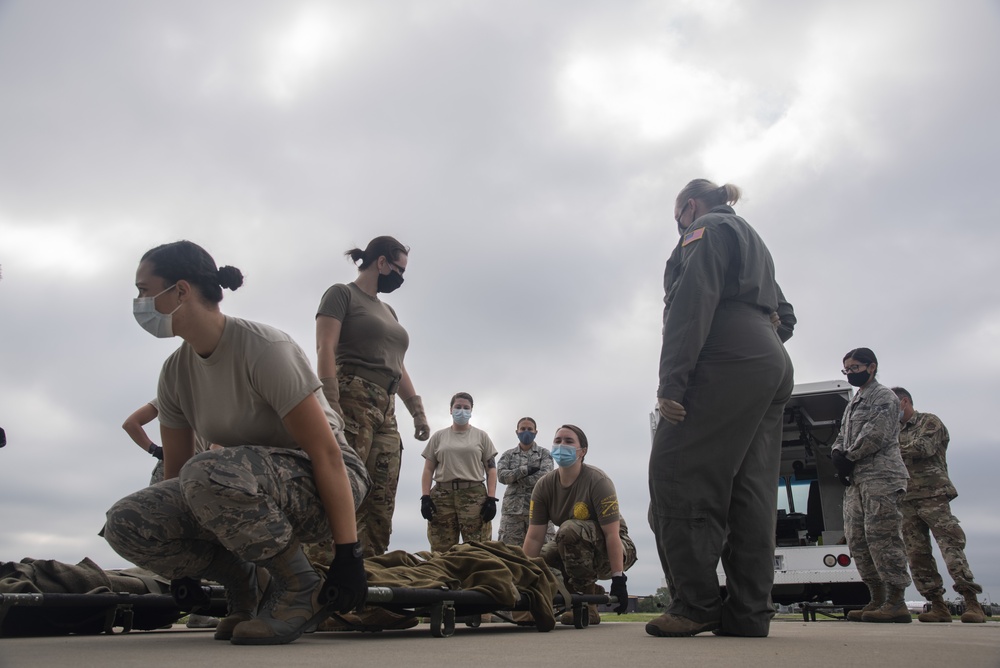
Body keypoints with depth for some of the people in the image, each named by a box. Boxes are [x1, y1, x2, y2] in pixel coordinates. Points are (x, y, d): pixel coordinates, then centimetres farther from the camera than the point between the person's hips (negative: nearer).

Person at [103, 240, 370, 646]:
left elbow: (327, 452, -24)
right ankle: (245, 583, 7)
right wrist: (183, 563, 15)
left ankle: (301, 590, -15)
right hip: (250, 489, 7)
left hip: (322, 484, -7)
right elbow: (175, 469, 9)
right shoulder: (175, 373, 1)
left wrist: (348, 555, -25)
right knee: (125, 523, -12)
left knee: (207, 474, -35)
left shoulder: (264, 349, -22)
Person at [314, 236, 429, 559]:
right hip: (352, 400, -8)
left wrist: (418, 410, 16)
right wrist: (332, 406, -19)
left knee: (381, 506, -2)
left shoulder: (388, 311, 28)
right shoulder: (342, 294, 5)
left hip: (386, 410, 8)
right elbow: (325, 349, -7)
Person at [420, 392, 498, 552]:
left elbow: (491, 469, 8)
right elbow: (428, 470, 11)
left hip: (474, 495, -1)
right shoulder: (438, 437, 15)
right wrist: (425, 497, -1)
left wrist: (491, 499, -3)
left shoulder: (481, 436, 13)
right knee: (441, 550, -4)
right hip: (442, 496, 1)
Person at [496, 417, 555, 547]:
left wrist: (515, 478, -5)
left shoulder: (544, 453, 9)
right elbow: (501, 475, -3)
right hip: (512, 507, 2)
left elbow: (545, 476, -8)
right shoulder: (508, 455, 14)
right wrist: (526, 469, -11)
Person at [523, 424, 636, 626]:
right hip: (576, 551, 6)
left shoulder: (597, 481, -21)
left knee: (570, 529, -31)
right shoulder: (543, 486, -7)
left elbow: (612, 534, -25)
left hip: (612, 552, -6)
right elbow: (534, 538, -11)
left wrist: (618, 579, -29)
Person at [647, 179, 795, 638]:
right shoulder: (752, 240, 32)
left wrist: (671, 383, -19)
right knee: (749, 491, 3)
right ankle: (749, 612, 1)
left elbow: (692, 304, -13)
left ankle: (695, 604, -15)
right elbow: (784, 315, 30)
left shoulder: (706, 230, 3)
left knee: (676, 478, -12)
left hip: (728, 363, -10)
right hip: (772, 365, 10)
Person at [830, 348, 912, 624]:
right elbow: (843, 435, 22)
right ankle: (877, 599, 11)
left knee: (881, 536, -14)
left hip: (881, 476, -9)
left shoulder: (883, 396, -1)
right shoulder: (853, 403, 25)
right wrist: (837, 454, 1)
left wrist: (849, 458, -9)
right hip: (856, 480, 9)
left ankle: (897, 603, -11)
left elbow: (876, 434, -14)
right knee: (856, 538, 6)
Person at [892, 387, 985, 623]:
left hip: (932, 495, -6)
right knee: (916, 554, -1)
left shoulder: (929, 422, 7)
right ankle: (938, 606, 2)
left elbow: (925, 448, -12)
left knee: (951, 546, -12)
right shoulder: (895, 432, 24)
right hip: (906, 500, 6)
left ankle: (973, 604, -12)